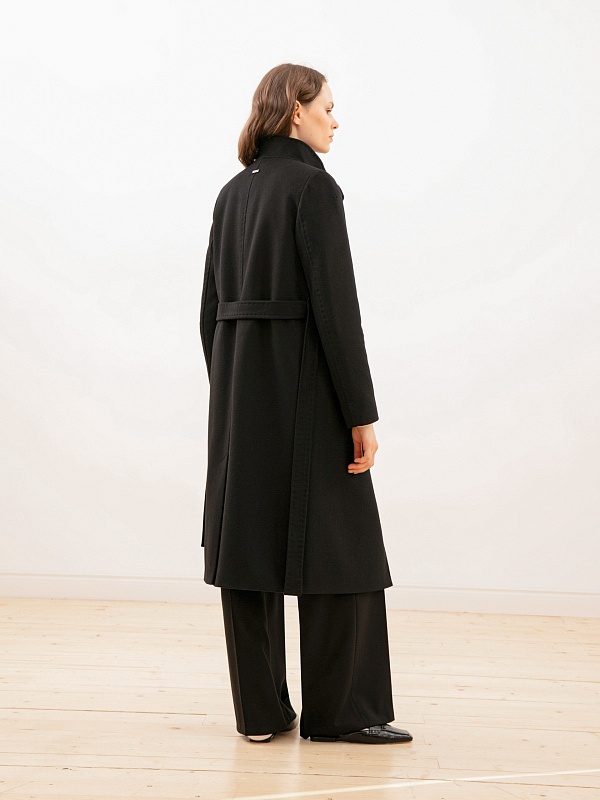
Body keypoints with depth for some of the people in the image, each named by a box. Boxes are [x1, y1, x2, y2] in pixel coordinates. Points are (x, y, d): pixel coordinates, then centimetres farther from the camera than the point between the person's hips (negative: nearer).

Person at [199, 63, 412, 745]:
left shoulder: (234, 192, 13)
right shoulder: (312, 185, -10)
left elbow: (212, 304, 14)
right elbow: (334, 303, -16)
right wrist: (361, 412, -14)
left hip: (239, 383, 8)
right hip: (306, 379, -8)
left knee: (249, 536, 7)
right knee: (339, 543, 1)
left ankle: (260, 711, 13)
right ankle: (341, 710, 7)